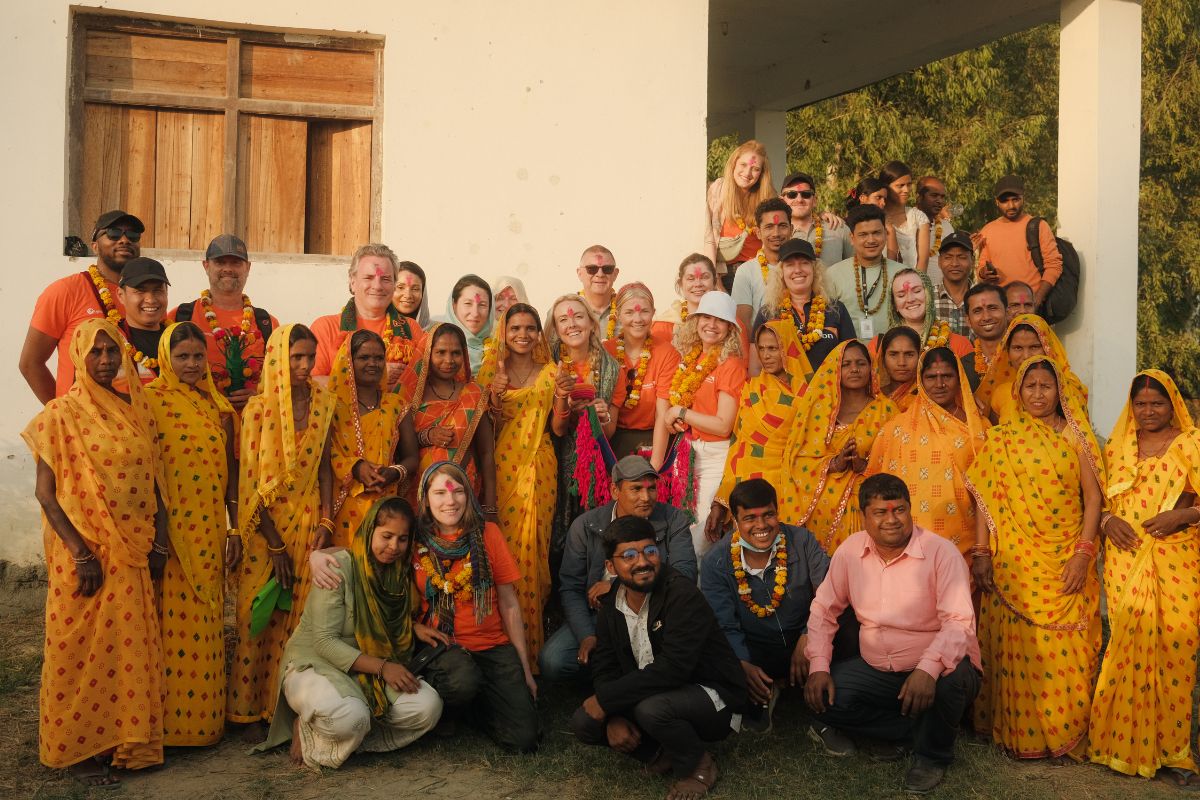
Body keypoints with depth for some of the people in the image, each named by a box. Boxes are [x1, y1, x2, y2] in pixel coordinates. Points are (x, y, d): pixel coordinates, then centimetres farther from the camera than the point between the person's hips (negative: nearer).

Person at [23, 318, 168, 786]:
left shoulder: (136, 410, 7)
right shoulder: (60, 414, -7)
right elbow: (45, 491, -9)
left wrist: (159, 543, 1)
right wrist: (81, 553, -15)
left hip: (135, 550, 5)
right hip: (86, 551, -4)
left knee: (131, 647, 11)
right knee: (83, 649, 4)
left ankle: (127, 741, 24)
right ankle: (77, 750, 18)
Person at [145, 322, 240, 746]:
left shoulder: (218, 406, 12)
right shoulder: (150, 400, -2)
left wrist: (235, 529, 9)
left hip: (210, 533, 4)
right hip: (169, 532, -4)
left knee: (204, 629, 10)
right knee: (172, 626, -1)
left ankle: (205, 719, 21)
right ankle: (167, 722, 12)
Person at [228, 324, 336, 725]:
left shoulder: (322, 401, 3)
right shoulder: (259, 408, -9)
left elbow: (325, 464, 5)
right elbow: (251, 479, -9)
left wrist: (326, 521, -6)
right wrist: (275, 544, -10)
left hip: (309, 520, 3)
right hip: (267, 523, -3)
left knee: (304, 613, 5)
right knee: (261, 615, 4)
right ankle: (253, 704, 18)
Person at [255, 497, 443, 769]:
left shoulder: (399, 572, 4)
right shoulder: (339, 566, -17)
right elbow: (325, 642, -20)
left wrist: (413, 627, -4)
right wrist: (381, 667, -26)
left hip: (368, 672, 6)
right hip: (315, 663, -6)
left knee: (429, 706, -20)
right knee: (350, 716, -39)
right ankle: (308, 729, -5)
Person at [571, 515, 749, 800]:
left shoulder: (682, 594, -24)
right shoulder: (610, 607, -1)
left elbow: (673, 668, -32)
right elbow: (604, 668, 2)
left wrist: (605, 699, -26)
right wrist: (613, 717, -18)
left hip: (713, 698, -6)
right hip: (654, 694, 7)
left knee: (652, 708, -36)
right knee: (583, 722, -9)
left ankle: (697, 765, -5)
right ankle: (661, 753, 10)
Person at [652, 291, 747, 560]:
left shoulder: (731, 365, -9)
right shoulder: (687, 360, 9)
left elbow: (723, 425, -15)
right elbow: (663, 414, 8)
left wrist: (680, 412, -9)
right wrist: (655, 464, 1)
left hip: (715, 456, -6)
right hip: (686, 453, 6)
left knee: (703, 537, -4)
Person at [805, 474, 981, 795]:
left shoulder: (941, 552, -15)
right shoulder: (850, 551, -2)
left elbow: (959, 622, -25)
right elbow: (823, 609, 5)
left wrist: (928, 669, -41)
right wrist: (818, 666, -9)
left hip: (932, 671, -4)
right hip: (874, 670, 4)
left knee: (949, 678, -37)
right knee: (822, 694, -19)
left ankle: (932, 755, -5)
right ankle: (913, 729, -1)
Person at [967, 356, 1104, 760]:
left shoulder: (1076, 437, 6)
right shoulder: (1002, 438, 6)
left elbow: (1093, 496, 2)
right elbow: (986, 497, 3)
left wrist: (1084, 553, -7)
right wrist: (981, 553, -3)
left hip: (1066, 561, 0)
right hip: (1014, 560, 0)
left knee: (1066, 652, -1)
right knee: (1018, 649, 1)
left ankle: (1066, 733, 15)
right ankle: (1020, 733, 14)